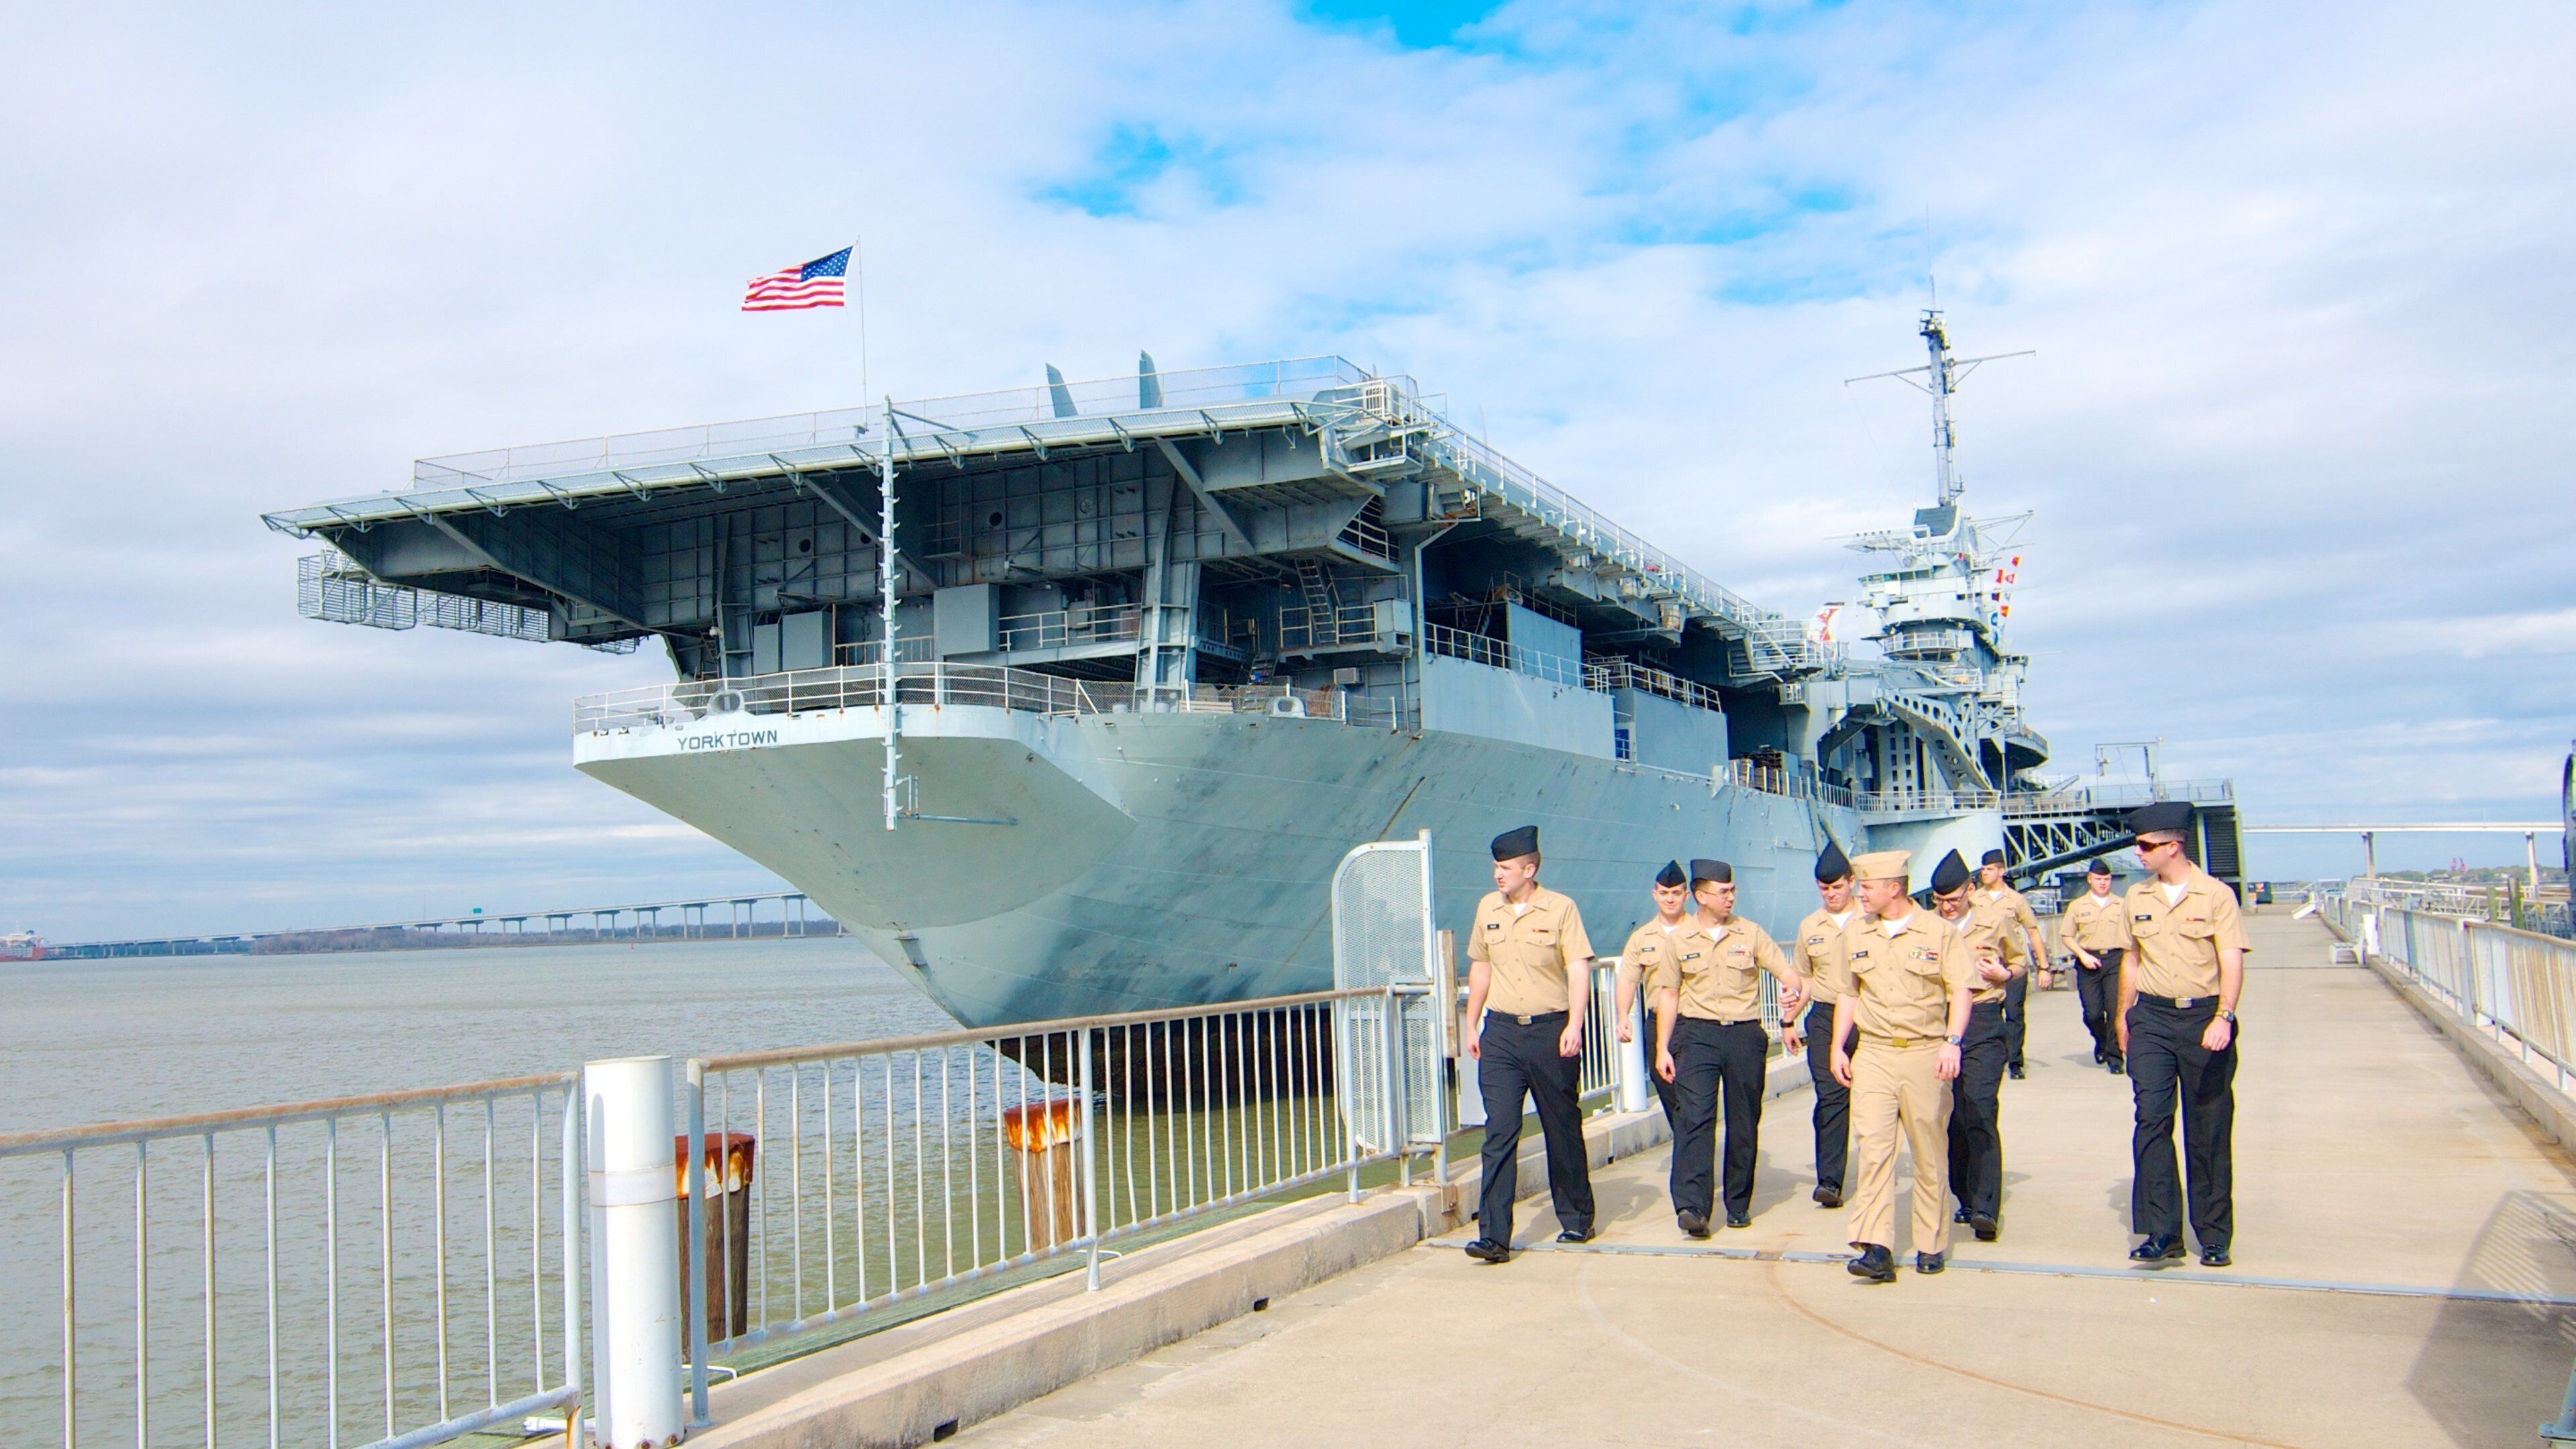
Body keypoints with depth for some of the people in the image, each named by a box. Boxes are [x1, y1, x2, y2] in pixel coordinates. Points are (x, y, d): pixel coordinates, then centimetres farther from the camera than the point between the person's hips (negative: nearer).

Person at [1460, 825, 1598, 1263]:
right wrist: (1471, 1026, 17)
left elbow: (1578, 969, -9)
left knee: (1563, 1129, 9)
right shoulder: (1488, 908, 9)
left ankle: (1576, 1219, 28)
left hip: (1550, 1030, -3)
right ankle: (1494, 1237, -8)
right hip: (1500, 1033, 3)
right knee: (1499, 1132, -6)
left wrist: (1574, 1024, -20)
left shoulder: (1561, 909, -4)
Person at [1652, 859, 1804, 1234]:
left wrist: (1794, 988, -22)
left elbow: (1787, 972, 3)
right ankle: (1691, 1206, -19)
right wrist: (1662, 1049, 5)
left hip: (1745, 1036, 2)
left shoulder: (1751, 934, 5)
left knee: (1744, 1122, 7)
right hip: (1698, 1034, -1)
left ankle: (1738, 1205, 20)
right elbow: (1668, 995, 9)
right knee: (1695, 1116, -15)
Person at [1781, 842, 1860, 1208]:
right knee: (1831, 1095, -8)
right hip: (1824, 1017, 1)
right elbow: (1802, 978, 19)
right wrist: (1788, 1020, 13)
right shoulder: (1810, 927, 11)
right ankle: (1829, 1180, -9)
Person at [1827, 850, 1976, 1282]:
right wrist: (1837, 1048, 9)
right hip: (1873, 1054, 2)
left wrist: (1952, 1042, -15)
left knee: (1930, 1153, 7)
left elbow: (1960, 989, -3)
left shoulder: (1938, 931, -1)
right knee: (1872, 1146, -11)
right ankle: (1876, 1250, -15)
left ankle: (1932, 1245, 21)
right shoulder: (1855, 933, 8)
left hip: (1925, 1054, -2)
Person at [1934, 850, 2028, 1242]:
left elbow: (2022, 963, 15)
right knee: (1951, 1118, 6)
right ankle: (1967, 1200, 19)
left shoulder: (1997, 919, 3)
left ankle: (1986, 1209, -14)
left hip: (1983, 1022, -3)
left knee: (1980, 1113, -12)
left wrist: (2004, 974, -5)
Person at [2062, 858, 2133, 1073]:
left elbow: (2130, 936, 13)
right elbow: (2066, 935, 7)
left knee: (2116, 1009, -10)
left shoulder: (2122, 905, 11)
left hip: (2115, 959, 0)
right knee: (2092, 1013, -3)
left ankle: (2115, 1057, -2)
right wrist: (2083, 955, -6)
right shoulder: (2078, 906, 9)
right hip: (2088, 962, 0)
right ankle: (2101, 1043, 27)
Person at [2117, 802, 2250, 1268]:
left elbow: (2231, 962, -10)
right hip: (2152, 1019, 3)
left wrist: (2224, 1017, -24)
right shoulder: (2137, 897, 9)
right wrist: (2123, 1017, 20)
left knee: (2209, 1131, 4)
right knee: (2151, 1119, -9)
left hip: (2204, 1018, -3)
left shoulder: (2216, 895, -4)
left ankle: (2214, 1237, 15)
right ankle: (2161, 1233, -6)